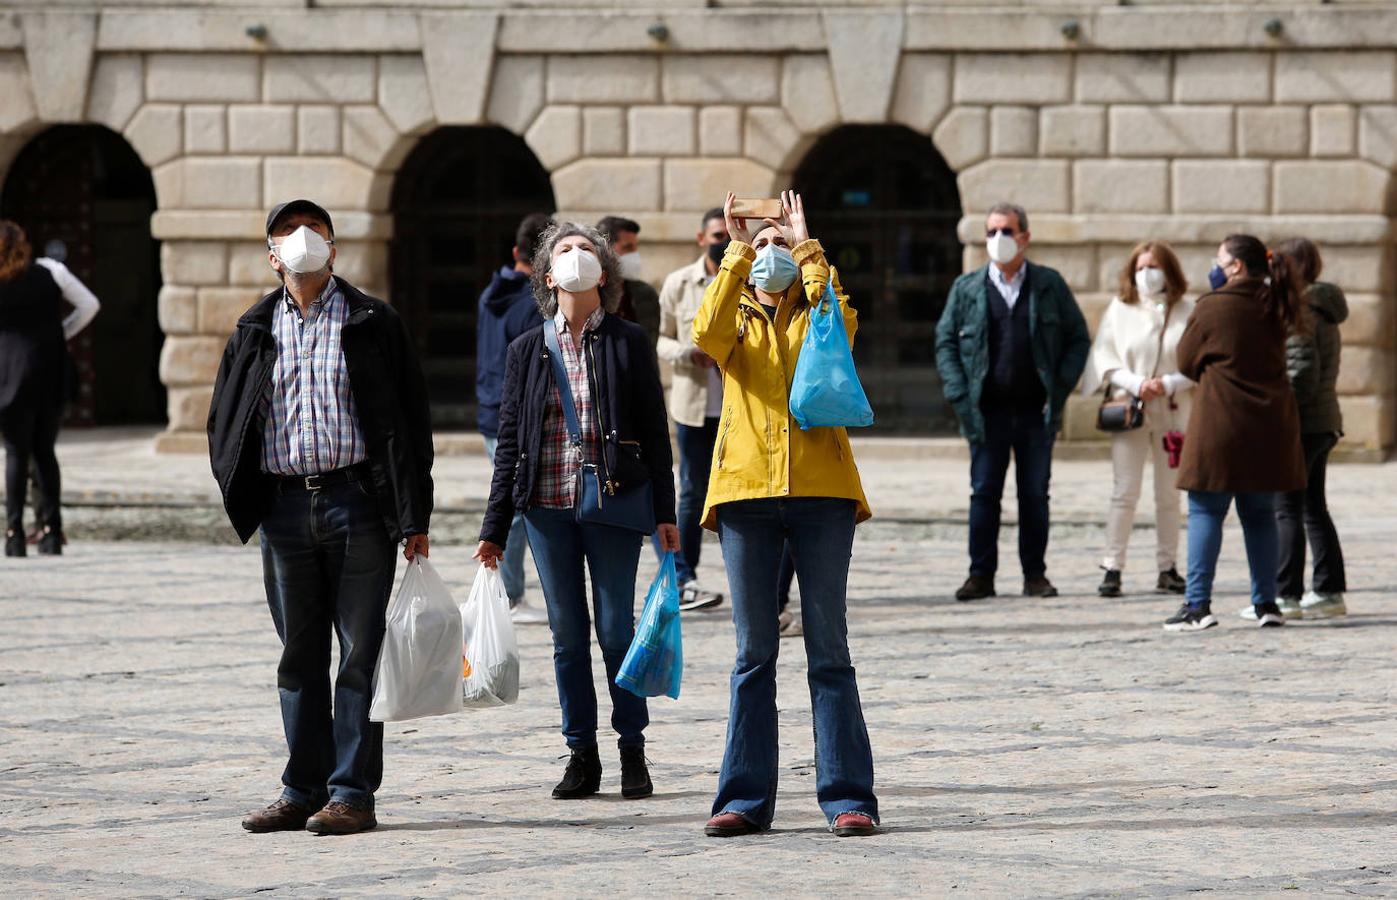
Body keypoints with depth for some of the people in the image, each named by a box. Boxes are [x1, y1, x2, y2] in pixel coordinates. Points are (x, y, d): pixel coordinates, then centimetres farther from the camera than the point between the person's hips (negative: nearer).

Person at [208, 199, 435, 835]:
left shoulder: (373, 324, 3)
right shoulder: (255, 332, 12)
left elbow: (408, 420, 0)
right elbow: (224, 423, 17)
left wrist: (413, 518, -6)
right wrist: (241, 501, 3)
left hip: (358, 502, -3)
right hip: (284, 508, 3)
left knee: (361, 654, -2)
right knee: (299, 657, 8)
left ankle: (352, 792, 2)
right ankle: (303, 790, 14)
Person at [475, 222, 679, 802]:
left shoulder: (629, 343, 3)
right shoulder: (527, 351, 8)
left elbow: (654, 431, 2)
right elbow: (509, 441, 10)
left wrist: (664, 513, -4)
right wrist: (494, 529, 7)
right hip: (547, 508, 2)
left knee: (616, 630, 0)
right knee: (567, 634, 6)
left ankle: (632, 752, 11)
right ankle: (581, 755, 14)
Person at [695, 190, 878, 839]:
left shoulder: (817, 320, 13)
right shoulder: (738, 325, 15)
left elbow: (838, 321, -11)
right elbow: (706, 334, -9)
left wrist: (806, 245, -6)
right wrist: (737, 250, -11)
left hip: (819, 491, -1)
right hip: (745, 492, 1)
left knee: (828, 651, -1)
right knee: (754, 653, 3)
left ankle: (847, 797, -1)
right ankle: (745, 798, 5)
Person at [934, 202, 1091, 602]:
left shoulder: (1050, 285, 6)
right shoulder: (967, 288, 7)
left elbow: (1078, 339, 7)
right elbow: (946, 342, 8)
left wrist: (1060, 389, -4)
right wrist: (960, 396, -4)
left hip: (1036, 410, 0)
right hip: (987, 410, 0)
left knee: (1035, 494, 4)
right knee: (984, 492, -1)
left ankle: (1035, 574, 11)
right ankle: (981, 575, 4)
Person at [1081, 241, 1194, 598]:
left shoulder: (1186, 311, 2)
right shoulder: (1120, 309, 4)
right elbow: (1104, 358, 2)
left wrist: (1170, 384, -15)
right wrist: (1135, 383, -12)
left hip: (1172, 411, 1)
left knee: (1169, 495, 6)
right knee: (1124, 492, -5)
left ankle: (1167, 569, 13)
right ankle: (1113, 568, -4)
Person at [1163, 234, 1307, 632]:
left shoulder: (1212, 308, -10)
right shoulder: (1273, 308, 8)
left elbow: (1186, 363, 1)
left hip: (1221, 424, -6)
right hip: (1270, 426, 6)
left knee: (1205, 511, 0)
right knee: (1260, 514, 12)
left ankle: (1198, 604, -6)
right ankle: (1266, 603, 11)